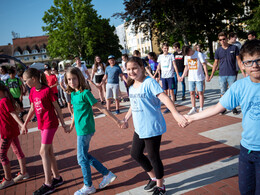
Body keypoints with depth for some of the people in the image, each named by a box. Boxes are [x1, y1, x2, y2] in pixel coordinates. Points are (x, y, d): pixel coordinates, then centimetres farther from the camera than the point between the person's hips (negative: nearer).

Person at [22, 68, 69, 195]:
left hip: (50, 124, -7)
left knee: (43, 152, -8)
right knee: (49, 152, 12)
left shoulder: (47, 90, -14)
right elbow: (32, 108, 17)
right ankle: (57, 178, 25)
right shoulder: (33, 91, 7)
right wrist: (25, 123, 20)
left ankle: (48, 184, 1)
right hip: (42, 125, 7)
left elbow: (57, 108, -10)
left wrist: (63, 124, -6)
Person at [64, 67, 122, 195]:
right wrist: (72, 126, 33)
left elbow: (101, 108, -15)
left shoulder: (85, 93, -16)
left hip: (85, 130, -8)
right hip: (80, 129, 8)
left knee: (82, 158, 3)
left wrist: (116, 120, -14)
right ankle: (107, 174, 28)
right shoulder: (73, 94, 8)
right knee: (85, 156, 17)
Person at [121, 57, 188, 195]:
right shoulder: (132, 86, 7)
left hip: (152, 127, -8)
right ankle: (153, 178, 39)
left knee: (153, 157, 5)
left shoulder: (149, 82, -17)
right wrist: (126, 119, 21)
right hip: (139, 128, 9)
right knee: (135, 154, 18)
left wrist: (175, 113, -42)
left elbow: (164, 97, -29)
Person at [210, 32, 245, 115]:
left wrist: (243, 72, -2)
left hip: (232, 74, -1)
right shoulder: (218, 50, 5)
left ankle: (234, 108, 15)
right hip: (222, 75, 2)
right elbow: (216, 63, 11)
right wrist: (212, 74, 7)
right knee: (223, 92, 6)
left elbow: (238, 60, 4)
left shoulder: (234, 48, 1)